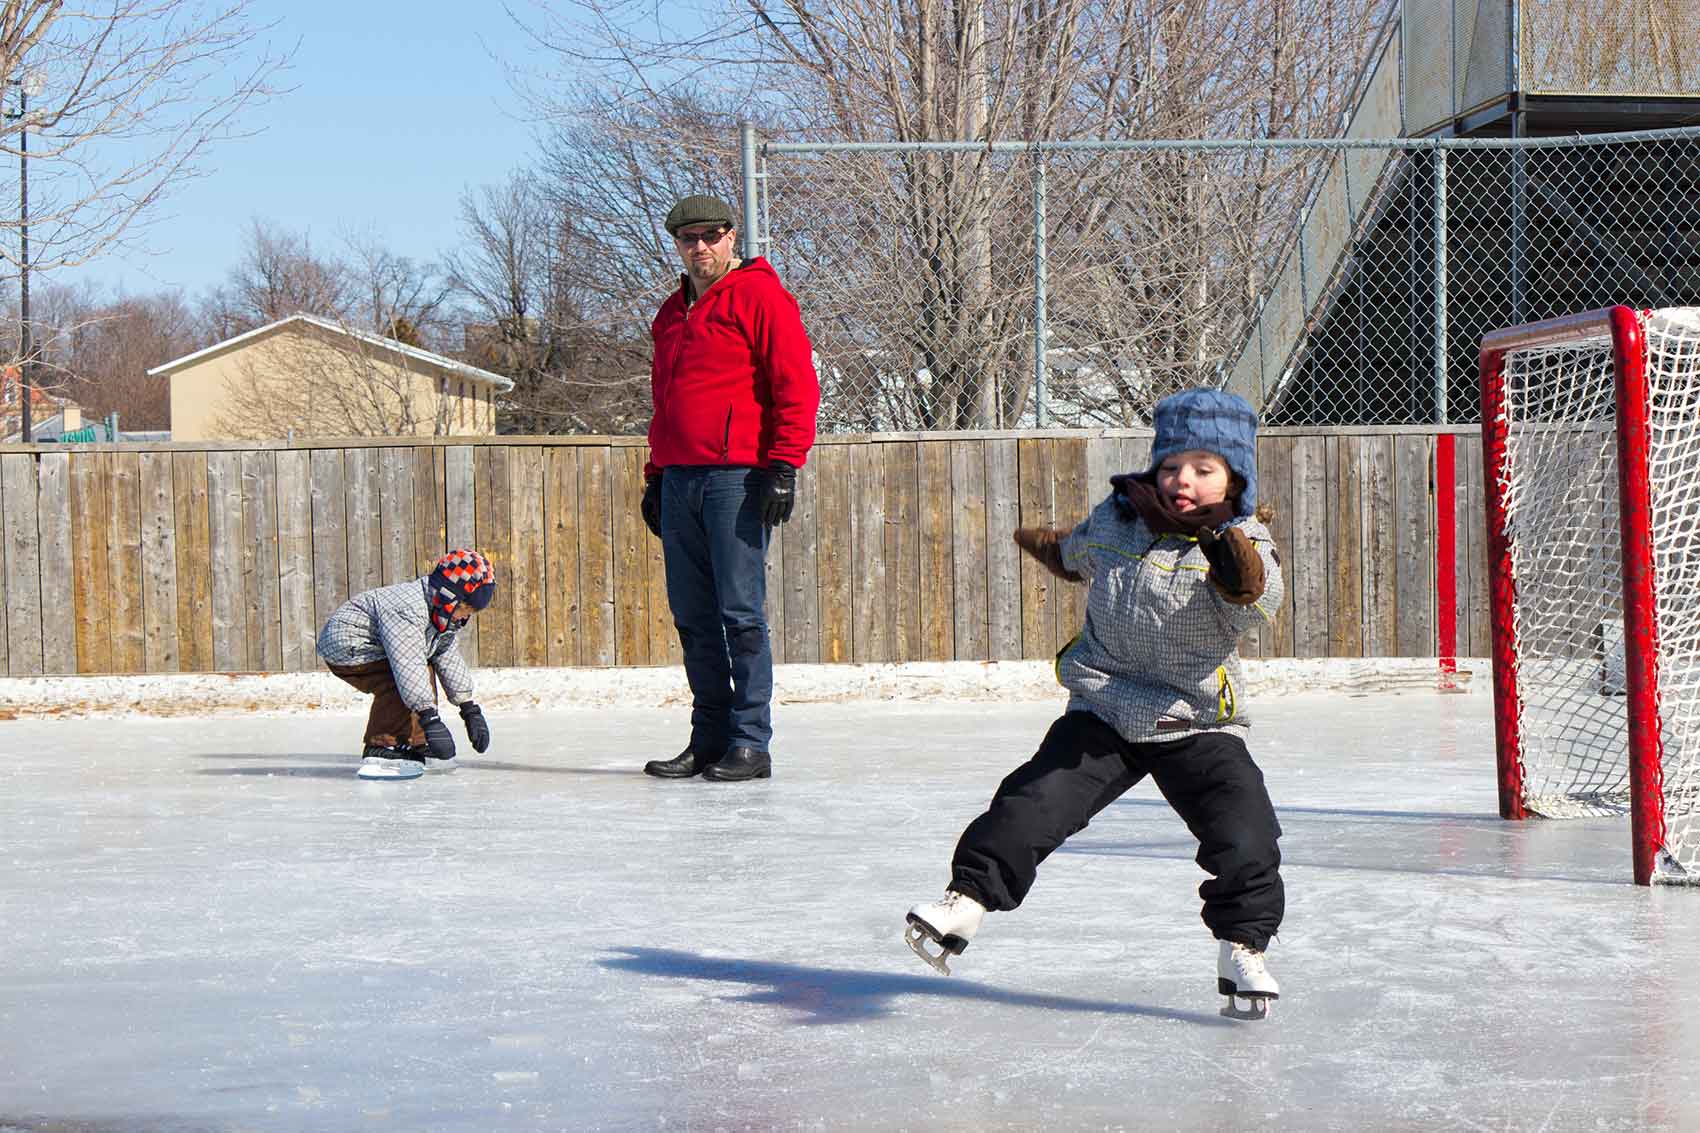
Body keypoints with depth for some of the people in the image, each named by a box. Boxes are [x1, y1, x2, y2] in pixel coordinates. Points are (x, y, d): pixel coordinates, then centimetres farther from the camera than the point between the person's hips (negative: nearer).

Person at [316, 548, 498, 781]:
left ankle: (414, 745, 20)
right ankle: (380, 752, -24)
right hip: (345, 648, -11)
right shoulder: (407, 609, -32)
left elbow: (449, 658, 10)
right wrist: (430, 718, -44)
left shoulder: (443, 615, 2)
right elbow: (407, 665, -40)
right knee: (399, 684, -27)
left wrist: (470, 709, 6)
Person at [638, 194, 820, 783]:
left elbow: (797, 385, -9)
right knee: (693, 616, 7)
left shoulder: (760, 296, -4)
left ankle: (751, 743, -3)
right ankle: (708, 738, 13)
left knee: (741, 612, -7)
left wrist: (784, 467, -16)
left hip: (738, 476, -7)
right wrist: (655, 475, 23)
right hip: (681, 480, 7)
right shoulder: (673, 312, 20)